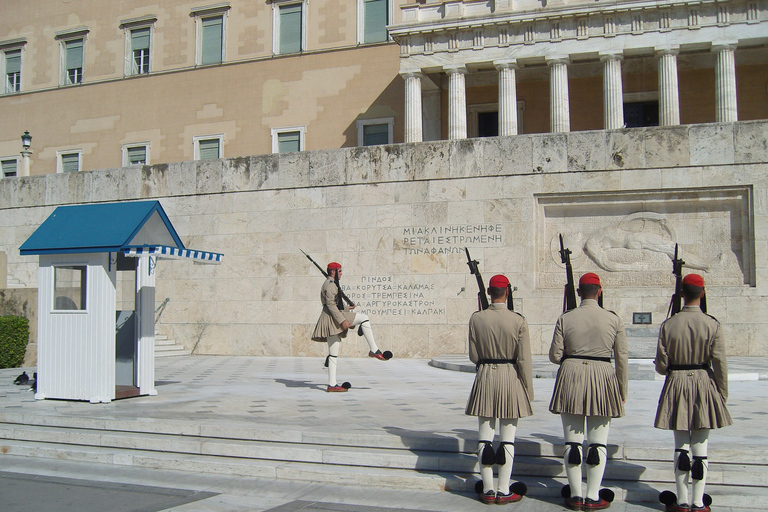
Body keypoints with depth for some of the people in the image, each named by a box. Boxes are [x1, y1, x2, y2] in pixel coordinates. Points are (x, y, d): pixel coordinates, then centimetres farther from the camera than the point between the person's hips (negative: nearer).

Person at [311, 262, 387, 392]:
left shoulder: (330, 284, 25)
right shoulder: (330, 284, -8)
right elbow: (330, 304, -19)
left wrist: (347, 308, 39)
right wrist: (342, 320, -23)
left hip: (332, 322, 11)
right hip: (332, 317, -11)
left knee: (333, 354, 6)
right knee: (364, 318, -10)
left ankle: (332, 385, 4)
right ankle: (374, 350, -13)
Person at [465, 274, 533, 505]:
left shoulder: (476, 318, -4)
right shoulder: (518, 321, -9)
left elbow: (473, 356, 1)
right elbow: (524, 360, -8)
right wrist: (528, 390, 1)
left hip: (485, 377, 2)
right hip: (510, 377, -2)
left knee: (485, 436, 8)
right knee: (507, 438, 6)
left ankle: (488, 490, 14)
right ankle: (504, 492, 10)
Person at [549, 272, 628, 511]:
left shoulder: (565, 318, -2)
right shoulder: (614, 319, -1)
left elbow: (555, 356, -1)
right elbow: (622, 358, 2)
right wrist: (622, 391, 11)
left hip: (571, 378, 0)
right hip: (603, 378, 0)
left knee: (572, 441, 7)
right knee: (598, 443, 6)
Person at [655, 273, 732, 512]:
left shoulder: (668, 325, -5)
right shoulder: (712, 324, -7)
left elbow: (661, 365, -4)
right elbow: (720, 364, -7)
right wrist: (722, 395, 3)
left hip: (676, 385, 0)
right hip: (704, 385, 0)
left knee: (681, 446, 8)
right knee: (700, 446, 6)